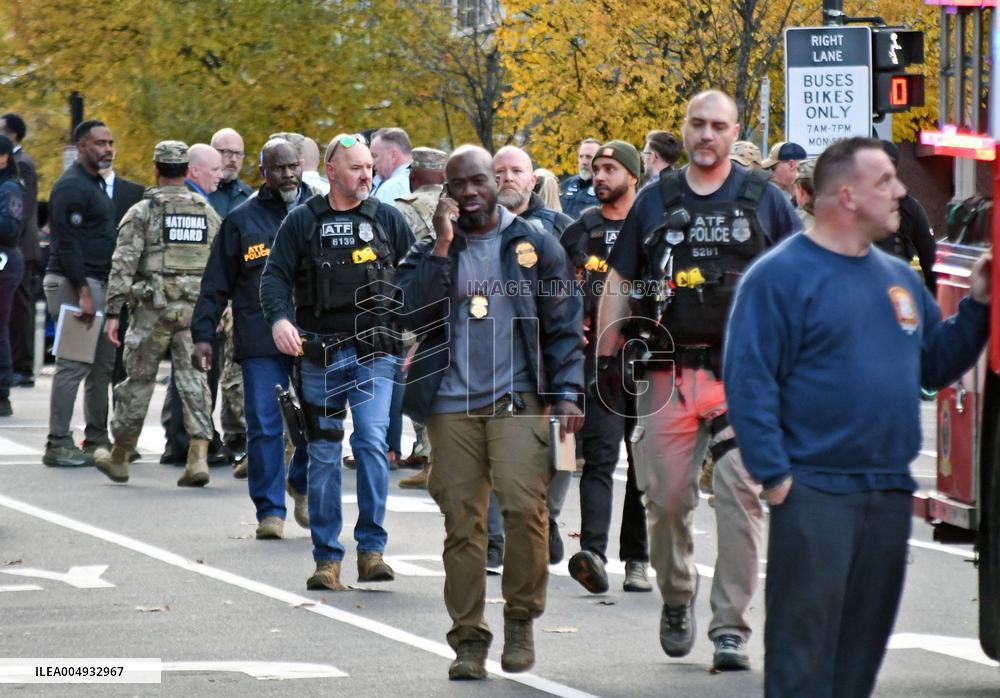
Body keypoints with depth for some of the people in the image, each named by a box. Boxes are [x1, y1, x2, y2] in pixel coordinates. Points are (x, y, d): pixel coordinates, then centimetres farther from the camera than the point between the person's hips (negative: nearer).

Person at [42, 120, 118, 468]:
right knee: (73, 365, -11)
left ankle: (97, 437, 19)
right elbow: (67, 243, -19)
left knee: (104, 364, 12)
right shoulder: (71, 187, -13)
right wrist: (83, 293, -22)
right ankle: (58, 445, -9)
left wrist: (95, 290, 18)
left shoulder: (95, 183, 19)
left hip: (97, 283, 10)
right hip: (74, 283, -10)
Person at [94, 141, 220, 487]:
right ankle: (198, 456, -10)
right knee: (193, 380, 2)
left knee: (139, 379, 8)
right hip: (197, 310, 3)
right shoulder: (208, 213, 11)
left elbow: (123, 264, -9)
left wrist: (113, 312, -9)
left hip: (154, 307, -3)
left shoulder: (142, 212, -3)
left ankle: (119, 456, 20)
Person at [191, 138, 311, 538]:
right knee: (264, 426, -4)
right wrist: (203, 334, 3)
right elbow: (216, 284, 10)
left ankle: (301, 484, 26)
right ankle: (270, 511, 3)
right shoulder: (242, 220, 9)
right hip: (260, 341, -1)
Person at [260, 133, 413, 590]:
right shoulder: (303, 222, 6)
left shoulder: (387, 219, 9)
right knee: (323, 453, 3)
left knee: (372, 441, -15)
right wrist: (279, 318, -16)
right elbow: (275, 275, 2)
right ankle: (327, 559, 8)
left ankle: (372, 548, -9)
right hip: (319, 353, 0)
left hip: (374, 351, 0)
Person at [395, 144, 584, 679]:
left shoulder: (534, 246, 9)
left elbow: (564, 325, 8)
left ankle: (520, 620, -1)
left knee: (524, 505, -18)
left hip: (518, 398, -2)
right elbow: (412, 314, -4)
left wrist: (566, 394, -2)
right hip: (452, 404, 2)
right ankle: (468, 639, 6)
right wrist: (442, 247, -7)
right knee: (462, 523, 0)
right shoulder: (429, 253, 13)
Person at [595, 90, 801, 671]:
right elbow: (619, 282, 14)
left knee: (741, 494, -11)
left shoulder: (763, 199, 8)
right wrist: (607, 358, 6)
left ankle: (732, 629, -9)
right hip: (668, 374, 2)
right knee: (666, 497, 2)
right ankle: (677, 598, 27)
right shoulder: (656, 202, 12)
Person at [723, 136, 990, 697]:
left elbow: (934, 366, 16)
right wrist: (774, 476, -17)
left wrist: (978, 306, 4)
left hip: (890, 493, 7)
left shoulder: (901, 278, 14)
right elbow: (750, 383, -12)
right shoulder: (780, 276, -8)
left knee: (864, 640, 13)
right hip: (815, 492, -7)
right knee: (804, 645, -5)